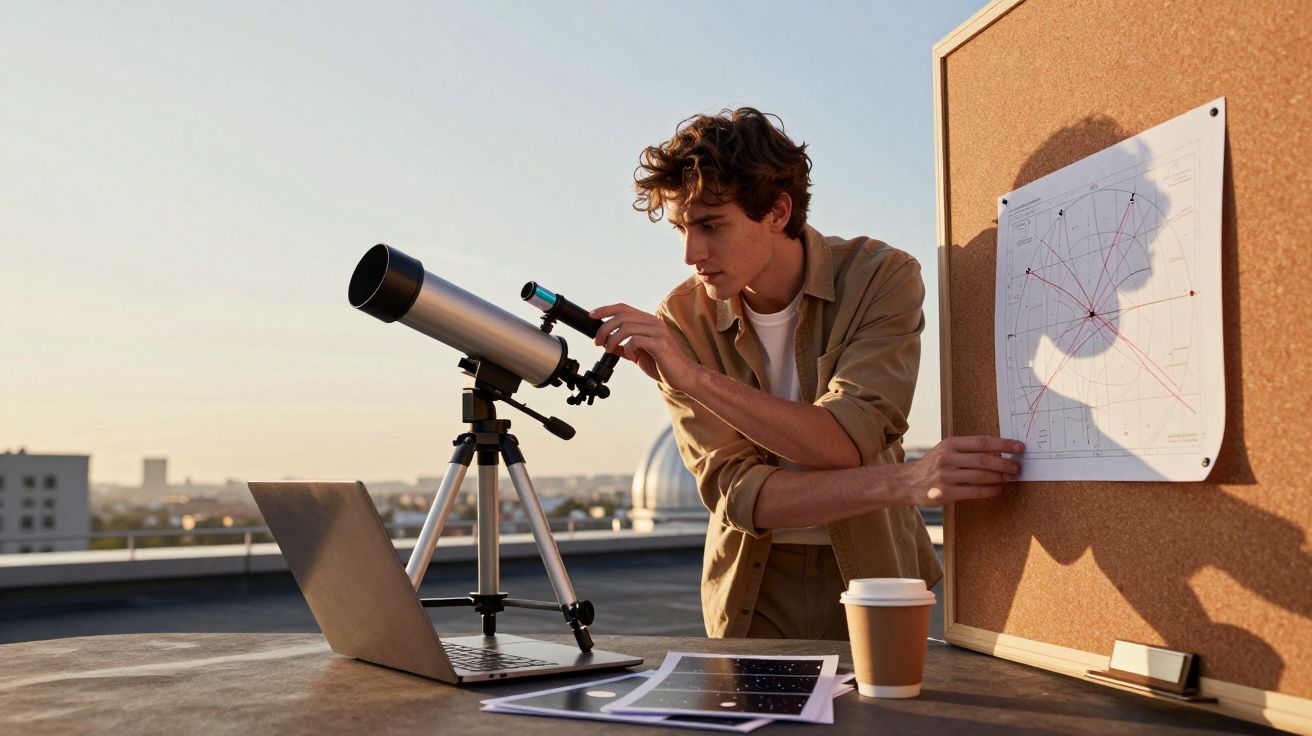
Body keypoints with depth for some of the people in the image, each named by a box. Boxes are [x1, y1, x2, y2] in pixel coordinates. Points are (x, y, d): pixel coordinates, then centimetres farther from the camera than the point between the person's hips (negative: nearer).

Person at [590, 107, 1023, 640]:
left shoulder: (881, 277, -11)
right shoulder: (681, 321, -8)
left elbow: (844, 445, -23)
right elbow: (733, 488, -17)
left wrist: (693, 377, -30)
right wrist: (907, 483, -28)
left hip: (868, 578, 0)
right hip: (753, 594, 1)